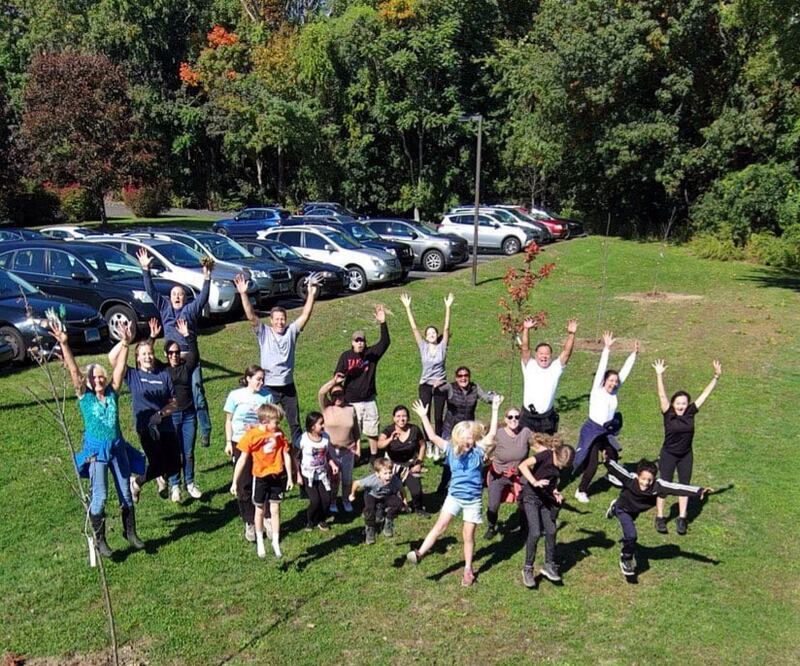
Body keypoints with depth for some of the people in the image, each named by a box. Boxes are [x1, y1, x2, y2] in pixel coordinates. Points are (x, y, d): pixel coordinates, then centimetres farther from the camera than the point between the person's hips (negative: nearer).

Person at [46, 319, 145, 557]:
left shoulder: (112, 393, 2)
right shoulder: (84, 396, -4)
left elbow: (119, 368, -3)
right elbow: (73, 370, -14)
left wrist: (125, 343, -12)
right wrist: (64, 344, -25)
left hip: (117, 447, 3)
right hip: (96, 450, -3)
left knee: (125, 494, 11)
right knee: (99, 496, -3)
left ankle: (130, 532, 28)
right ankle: (99, 540, 13)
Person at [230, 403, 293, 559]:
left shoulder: (279, 434, -4)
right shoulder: (252, 435, -15)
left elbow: (286, 455, 3)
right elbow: (242, 460, -10)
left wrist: (289, 477, 3)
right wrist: (234, 482, -9)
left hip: (277, 476, 2)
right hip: (260, 477, -2)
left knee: (275, 509, 6)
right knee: (260, 510, 13)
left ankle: (276, 543, 17)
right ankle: (260, 542, 30)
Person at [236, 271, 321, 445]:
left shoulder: (291, 331, 0)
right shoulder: (264, 332, -5)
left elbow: (305, 315, -10)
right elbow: (251, 316, -18)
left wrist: (312, 294, -22)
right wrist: (243, 294, -29)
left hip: (288, 386, 2)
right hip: (268, 387, -2)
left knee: (295, 423, 14)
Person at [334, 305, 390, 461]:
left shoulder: (371, 353, -3)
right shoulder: (346, 356, -5)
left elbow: (385, 342, -16)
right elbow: (337, 374, -2)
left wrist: (383, 323, -29)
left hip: (369, 400, 1)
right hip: (351, 401, -1)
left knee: (372, 430, 10)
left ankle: (374, 456, 25)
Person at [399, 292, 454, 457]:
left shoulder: (442, 347, -2)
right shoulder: (423, 347, -1)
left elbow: (446, 328, -9)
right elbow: (414, 328, -3)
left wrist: (448, 308, -16)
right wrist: (407, 307, -7)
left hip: (440, 385, -1)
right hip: (425, 385, 1)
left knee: (438, 418, 5)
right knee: (426, 417, 3)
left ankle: (437, 447, 12)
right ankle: (429, 445, 14)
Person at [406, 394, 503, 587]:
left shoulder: (478, 451, -7)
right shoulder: (451, 450, -4)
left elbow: (491, 435, -16)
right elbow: (432, 436, -7)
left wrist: (495, 410, -21)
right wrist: (423, 416, -12)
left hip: (473, 500, -1)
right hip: (454, 496, 1)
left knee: (469, 535, 6)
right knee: (440, 525, -9)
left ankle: (468, 569, 20)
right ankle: (420, 553, -12)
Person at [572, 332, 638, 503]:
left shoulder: (614, 392, 2)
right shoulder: (597, 391, -13)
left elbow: (624, 372, 3)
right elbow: (601, 369, -21)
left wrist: (634, 354, 3)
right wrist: (606, 349, -27)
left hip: (607, 432, 7)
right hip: (592, 431, -7)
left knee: (614, 456, 23)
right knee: (592, 465, -12)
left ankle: (612, 475, 55)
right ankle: (581, 491, 5)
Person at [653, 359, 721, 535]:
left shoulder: (690, 413, -7)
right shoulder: (668, 414, -15)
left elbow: (705, 394, -5)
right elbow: (662, 395, -25)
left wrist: (716, 377, -7)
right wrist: (659, 375, -34)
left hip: (686, 456, 3)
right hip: (668, 455, -3)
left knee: (684, 487, 10)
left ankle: (681, 519, 21)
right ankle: (660, 518, 16)